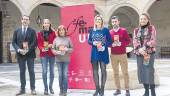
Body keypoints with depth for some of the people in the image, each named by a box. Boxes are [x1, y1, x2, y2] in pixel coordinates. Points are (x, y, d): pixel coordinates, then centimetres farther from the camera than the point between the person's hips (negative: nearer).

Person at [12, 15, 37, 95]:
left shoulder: (32, 31, 2)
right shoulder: (17, 31, 10)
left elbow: (35, 43, -6)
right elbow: (14, 42, 5)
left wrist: (27, 50, -16)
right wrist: (18, 49, -12)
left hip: (30, 54, -2)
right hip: (20, 54, 2)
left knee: (31, 71, 2)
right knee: (22, 72, 7)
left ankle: (33, 89, 8)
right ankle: (22, 89, 13)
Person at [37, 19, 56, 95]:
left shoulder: (53, 33, 6)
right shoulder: (40, 33, 6)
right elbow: (39, 44, 4)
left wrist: (52, 45, -14)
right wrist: (42, 49, -15)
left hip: (52, 54, 1)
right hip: (43, 54, -1)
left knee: (52, 71, 4)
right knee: (44, 71, -4)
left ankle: (51, 87, 18)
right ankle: (45, 88, 6)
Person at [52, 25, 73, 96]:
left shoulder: (68, 39, 1)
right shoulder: (56, 39, 4)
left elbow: (72, 48, 3)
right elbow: (53, 49, 3)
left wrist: (67, 49, -15)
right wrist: (57, 52, -14)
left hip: (66, 59, -1)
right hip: (58, 60, 1)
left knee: (65, 75, -2)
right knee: (60, 75, 4)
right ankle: (61, 90, 16)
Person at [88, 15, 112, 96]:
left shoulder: (105, 30, 0)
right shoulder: (92, 30, 9)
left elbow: (110, 41, -2)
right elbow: (89, 41, 10)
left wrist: (104, 47, -17)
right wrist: (94, 43, -10)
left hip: (103, 52, -3)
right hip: (94, 52, 3)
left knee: (103, 70, -1)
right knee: (95, 71, 4)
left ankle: (102, 89, 8)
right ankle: (97, 89, 15)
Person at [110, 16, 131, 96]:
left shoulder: (123, 30, 1)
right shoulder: (109, 32, 6)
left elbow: (128, 41, -1)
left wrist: (120, 43, -15)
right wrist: (112, 44, -13)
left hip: (122, 54, -2)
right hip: (113, 55, 2)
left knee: (125, 72, 0)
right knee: (115, 73, 6)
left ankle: (127, 89, 7)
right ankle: (118, 89, 14)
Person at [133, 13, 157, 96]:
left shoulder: (151, 28, 4)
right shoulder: (136, 30, 14)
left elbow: (153, 40, -6)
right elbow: (134, 41, 3)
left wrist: (145, 48, -19)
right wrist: (139, 49, -16)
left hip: (149, 52, -4)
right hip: (139, 53, 4)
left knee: (149, 70, -12)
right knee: (141, 71, 4)